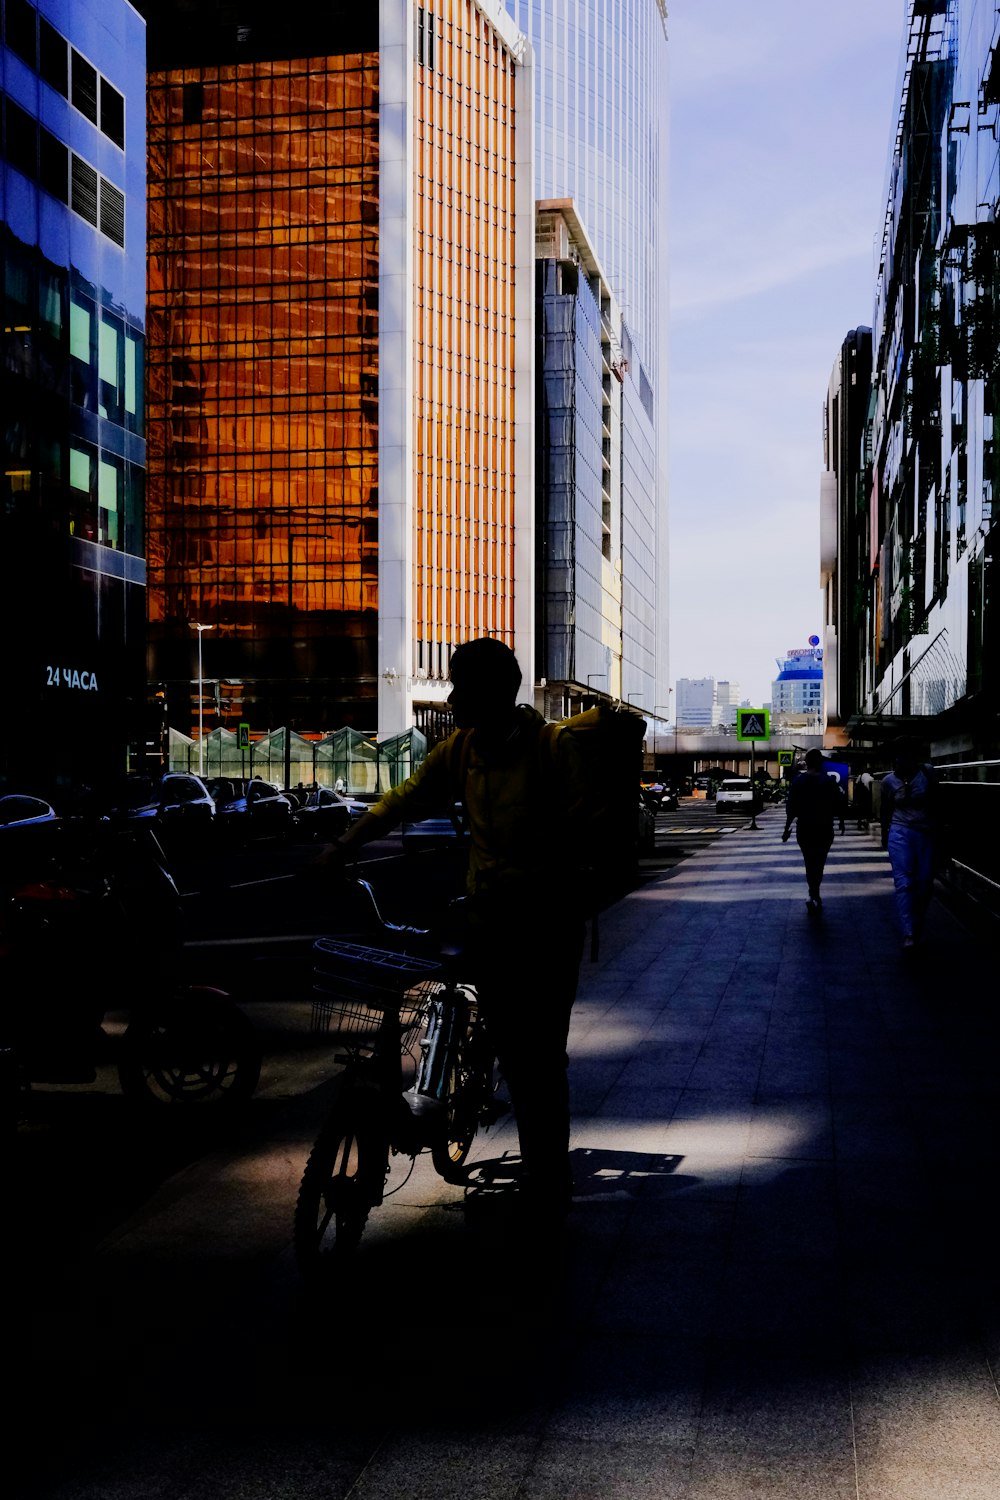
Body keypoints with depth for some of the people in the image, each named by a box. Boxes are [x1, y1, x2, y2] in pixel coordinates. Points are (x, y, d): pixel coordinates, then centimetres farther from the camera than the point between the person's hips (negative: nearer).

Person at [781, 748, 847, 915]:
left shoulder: (798, 782, -3)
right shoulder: (830, 781, -7)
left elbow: (791, 808, -4)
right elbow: (838, 806, -4)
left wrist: (787, 828, 5)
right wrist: (841, 822, 13)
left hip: (804, 829, 2)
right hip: (824, 829, -2)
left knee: (810, 863, 16)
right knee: (818, 863, 4)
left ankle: (814, 896, 19)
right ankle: (814, 896, -12)